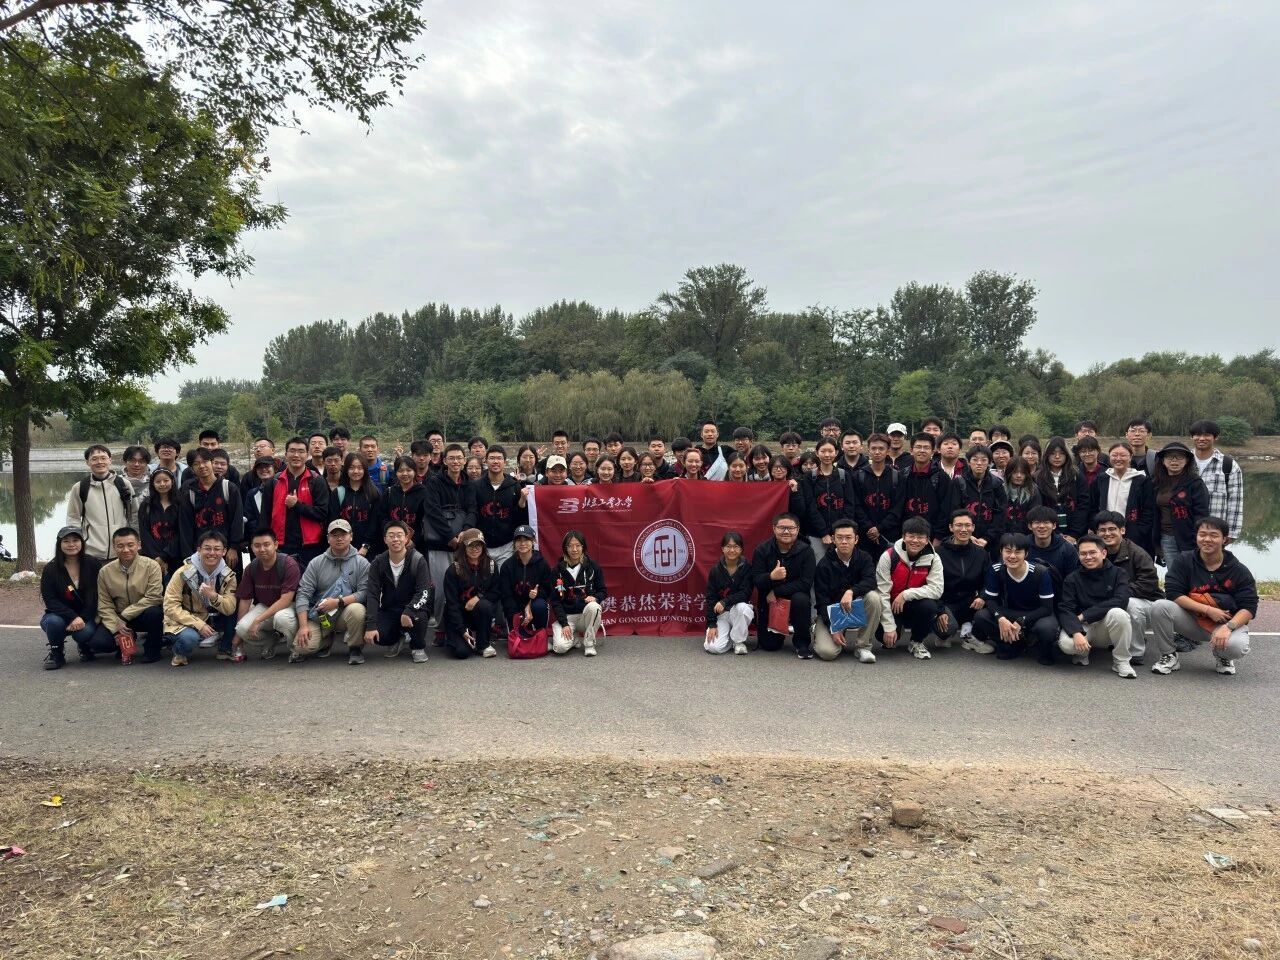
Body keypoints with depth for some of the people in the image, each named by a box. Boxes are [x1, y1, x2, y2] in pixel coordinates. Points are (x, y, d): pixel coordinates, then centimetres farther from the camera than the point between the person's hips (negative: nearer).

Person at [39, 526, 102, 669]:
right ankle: (56, 653, -3)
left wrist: (82, 619, -19)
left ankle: (85, 647, 8)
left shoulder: (94, 564, -6)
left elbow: (97, 595, -8)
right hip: (60, 615, 1)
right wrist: (73, 618, -26)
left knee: (86, 632, -32)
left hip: (86, 617, 0)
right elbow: (50, 600, -11)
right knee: (54, 622, -34)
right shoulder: (50, 569, -6)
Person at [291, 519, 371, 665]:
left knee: (357, 609, -35)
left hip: (346, 613, -2)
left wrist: (339, 602, -24)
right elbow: (303, 594, -4)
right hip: (318, 616, 2)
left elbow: (364, 592, -12)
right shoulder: (316, 563, 3)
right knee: (302, 647, -21)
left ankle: (355, 648, -8)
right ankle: (327, 641, 15)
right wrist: (303, 626, -15)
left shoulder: (361, 563, -3)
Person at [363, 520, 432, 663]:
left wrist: (408, 612, -36)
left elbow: (424, 592, -18)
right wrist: (371, 626, -21)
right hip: (388, 610, 2)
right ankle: (397, 640, 13)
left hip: (413, 608, -2)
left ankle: (418, 647, -3)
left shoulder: (418, 560, -11)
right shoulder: (378, 563, -4)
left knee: (418, 616, -36)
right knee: (377, 636, -26)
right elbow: (372, 594, -10)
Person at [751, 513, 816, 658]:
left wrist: (776, 592, -22)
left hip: (794, 596, -2)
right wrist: (771, 577, -38)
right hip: (768, 602, 2)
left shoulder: (806, 551, -13)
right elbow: (756, 581, -15)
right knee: (769, 645, -1)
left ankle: (802, 642, -12)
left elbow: (806, 583, -20)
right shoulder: (762, 550, -9)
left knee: (801, 600, -36)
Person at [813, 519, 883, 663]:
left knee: (873, 597, -30)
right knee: (827, 652, -26)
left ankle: (863, 646, -15)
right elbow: (822, 600, -13)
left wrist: (851, 591, -41)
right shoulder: (824, 565, -11)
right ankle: (818, 631, 12)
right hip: (830, 612, -2)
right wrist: (833, 628, -23)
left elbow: (870, 582, -23)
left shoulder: (864, 558, -5)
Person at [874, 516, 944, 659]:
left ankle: (917, 642, -2)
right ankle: (893, 637, 14)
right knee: (885, 636, -28)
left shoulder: (933, 559, -10)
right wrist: (889, 627, -21)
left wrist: (906, 594, -28)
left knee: (929, 606, -32)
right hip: (892, 606, -1)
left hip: (915, 607, 1)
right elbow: (882, 593, -16)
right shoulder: (889, 556, -16)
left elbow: (937, 589, -20)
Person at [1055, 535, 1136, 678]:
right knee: (1065, 644, -32)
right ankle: (1083, 652, 8)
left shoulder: (1118, 574, -2)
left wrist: (1084, 615, -21)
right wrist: (1076, 632, -32)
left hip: (1109, 627, 0)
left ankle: (1121, 661, -13)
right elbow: (1065, 610, -12)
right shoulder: (1072, 579, 0)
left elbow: (1121, 601, -20)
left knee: (1117, 613, -34)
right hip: (1083, 628, 0)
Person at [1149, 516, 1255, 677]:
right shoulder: (1183, 561, -3)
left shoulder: (1239, 570, -3)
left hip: (1227, 623, -1)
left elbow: (1249, 608, -8)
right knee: (1160, 607, -29)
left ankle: (1223, 657, 8)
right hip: (1190, 620, 1)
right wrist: (1208, 610, -20)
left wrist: (1228, 627, -27)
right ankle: (1168, 657, -7)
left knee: (1238, 648, -35)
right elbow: (1173, 593, -13)